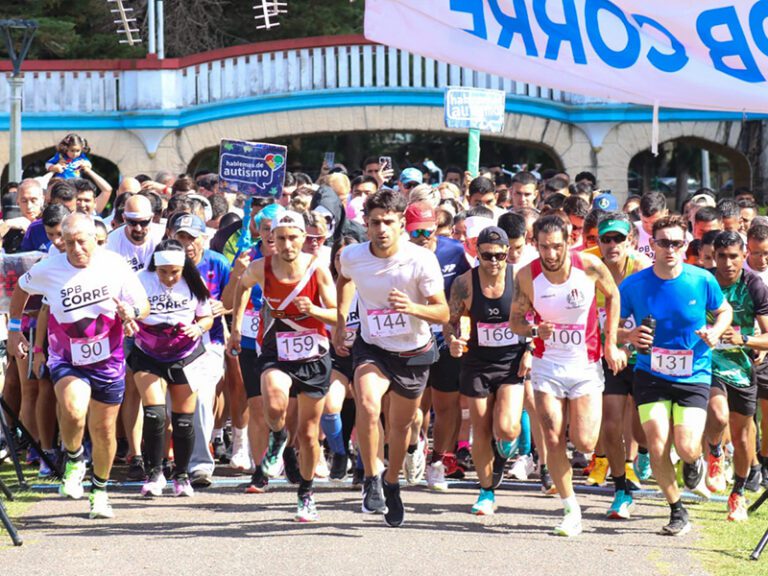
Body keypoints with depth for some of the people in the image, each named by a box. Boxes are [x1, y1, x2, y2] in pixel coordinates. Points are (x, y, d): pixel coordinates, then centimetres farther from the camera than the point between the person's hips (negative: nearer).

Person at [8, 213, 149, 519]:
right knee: (74, 412, -29)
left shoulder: (115, 265, -11)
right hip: (66, 359, -1)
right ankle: (74, 459, 2)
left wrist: (132, 311, -26)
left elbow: (143, 304, -3)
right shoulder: (48, 269, -10)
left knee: (103, 430, 9)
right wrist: (14, 327, 10)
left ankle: (100, 491, 32)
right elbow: (21, 288, 11)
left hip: (108, 360, 1)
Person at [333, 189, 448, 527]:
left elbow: (443, 312, -16)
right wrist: (339, 321, 11)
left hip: (414, 351, 0)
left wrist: (412, 308, -35)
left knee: (401, 423, 16)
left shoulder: (422, 260, -21)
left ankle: (392, 484, 42)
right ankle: (371, 481, -14)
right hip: (372, 348, 0)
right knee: (367, 404, -29)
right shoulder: (352, 256, -13)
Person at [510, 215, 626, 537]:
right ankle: (571, 510, 10)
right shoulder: (527, 277, -12)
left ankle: (590, 418, 31)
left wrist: (611, 344, 3)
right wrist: (535, 330, -23)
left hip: (586, 365, -1)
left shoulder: (589, 267, -15)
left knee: (584, 443, -7)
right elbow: (515, 320, 0)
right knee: (553, 441, -4)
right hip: (547, 365, 1)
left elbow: (612, 295, 4)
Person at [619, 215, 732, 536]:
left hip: (694, 377, 0)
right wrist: (628, 336, -19)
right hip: (651, 376, 1)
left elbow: (724, 311, 10)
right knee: (658, 447, -10)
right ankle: (678, 512, 12)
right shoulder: (633, 285, -8)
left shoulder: (702, 281, -8)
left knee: (686, 447, -13)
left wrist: (716, 331, -11)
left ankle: (694, 463, 28)